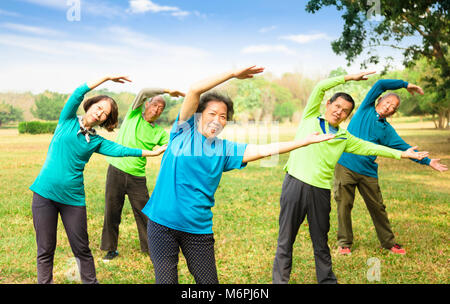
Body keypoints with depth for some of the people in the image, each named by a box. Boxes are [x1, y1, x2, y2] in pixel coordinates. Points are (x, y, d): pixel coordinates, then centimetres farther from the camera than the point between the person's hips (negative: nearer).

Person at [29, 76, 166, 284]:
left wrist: (153, 152, -4)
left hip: (73, 197, 2)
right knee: (45, 251, 5)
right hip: (44, 193, -1)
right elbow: (79, 93, -6)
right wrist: (107, 78, -4)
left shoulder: (97, 142, 8)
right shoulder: (67, 121, 4)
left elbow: (121, 150, -1)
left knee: (82, 249, 7)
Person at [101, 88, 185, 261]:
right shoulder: (134, 115, 4)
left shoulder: (160, 133, 9)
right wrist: (167, 91, -8)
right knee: (112, 212, 6)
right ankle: (111, 248, 22)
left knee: (144, 213, 2)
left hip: (137, 177, 1)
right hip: (116, 170, -1)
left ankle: (150, 248, 17)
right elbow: (143, 92, -10)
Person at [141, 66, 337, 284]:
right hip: (162, 222, -3)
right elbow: (195, 90, -11)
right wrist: (233, 74, -10)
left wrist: (308, 140, -2)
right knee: (166, 279, 1)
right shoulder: (185, 130, 0)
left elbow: (262, 150, 1)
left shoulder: (225, 149, 7)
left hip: (198, 228, 3)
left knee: (208, 281, 7)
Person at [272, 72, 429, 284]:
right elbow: (320, 87, 5)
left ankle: (327, 280, 26)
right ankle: (279, 280, 13)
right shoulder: (310, 118, 10)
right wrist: (349, 78, 9)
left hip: (320, 191, 3)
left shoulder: (344, 138, 18)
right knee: (286, 239, 3)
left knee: (321, 242, 13)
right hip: (295, 184, -2)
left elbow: (370, 147, 18)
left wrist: (402, 154, 14)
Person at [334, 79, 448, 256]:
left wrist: (428, 161, 6)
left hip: (368, 173, 3)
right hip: (345, 166, -3)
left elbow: (404, 148, 10)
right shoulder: (365, 110, 5)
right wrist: (405, 84, 4)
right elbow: (380, 85, -1)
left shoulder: (387, 130, 11)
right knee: (344, 206, 2)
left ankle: (389, 243, 23)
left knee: (378, 208, 8)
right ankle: (344, 243, 15)